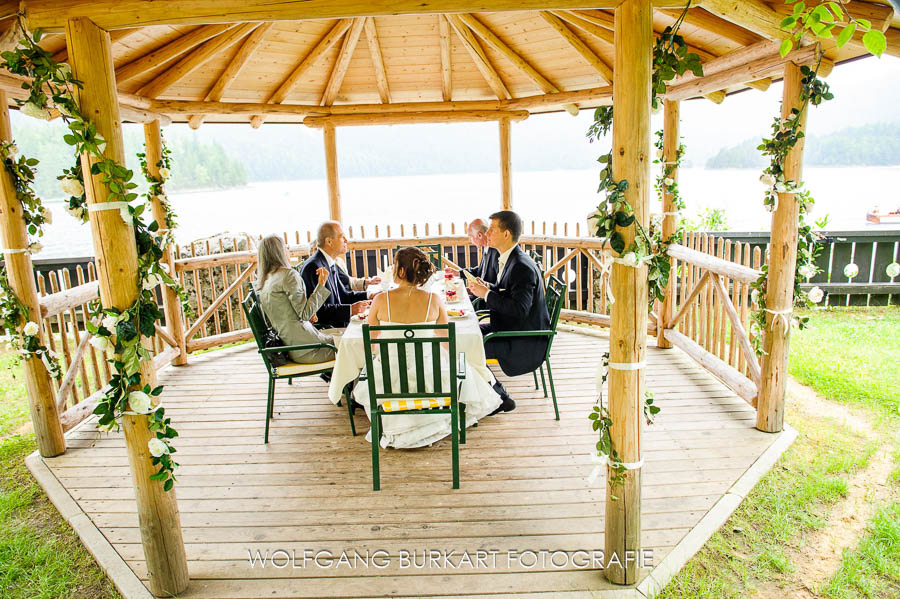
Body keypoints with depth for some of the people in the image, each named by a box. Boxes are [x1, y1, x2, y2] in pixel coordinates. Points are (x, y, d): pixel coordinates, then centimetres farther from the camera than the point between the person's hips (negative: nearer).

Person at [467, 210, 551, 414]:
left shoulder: (522, 266, -24)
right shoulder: (509, 259, 7)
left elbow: (520, 309, -30)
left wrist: (486, 294, -22)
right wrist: (487, 286, 1)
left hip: (525, 342, -10)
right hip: (510, 328, 10)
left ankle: (501, 399, 2)